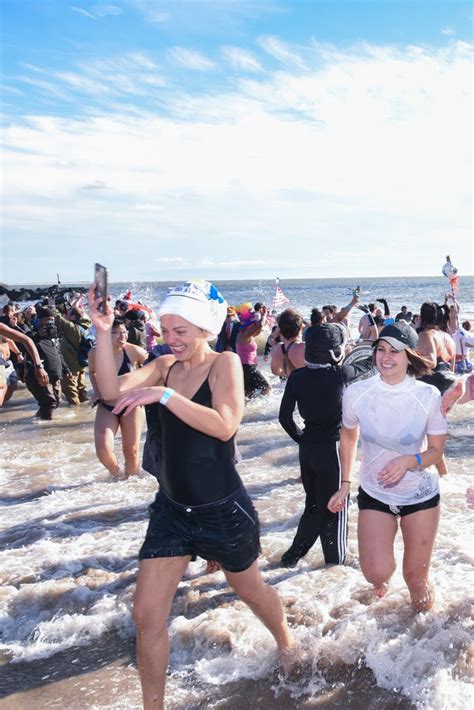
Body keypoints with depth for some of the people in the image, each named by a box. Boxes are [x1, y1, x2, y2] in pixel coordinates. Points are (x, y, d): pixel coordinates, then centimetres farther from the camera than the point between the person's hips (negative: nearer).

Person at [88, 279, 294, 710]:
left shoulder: (225, 363, -14)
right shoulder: (165, 366, -1)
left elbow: (225, 425, -30)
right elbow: (112, 391, -17)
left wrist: (164, 395, -33)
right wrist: (103, 331, -24)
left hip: (223, 511, -4)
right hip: (172, 509, 4)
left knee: (249, 589, 22)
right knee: (147, 616, 2)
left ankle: (286, 643, 53)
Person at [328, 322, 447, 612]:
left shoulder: (429, 396, -17)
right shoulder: (356, 393, -13)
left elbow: (436, 450, -7)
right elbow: (348, 436, 5)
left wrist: (408, 461, -27)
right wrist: (345, 484, 5)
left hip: (421, 494, 0)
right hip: (374, 494, 1)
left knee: (416, 577, 10)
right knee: (377, 573, -12)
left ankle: (424, 618, 47)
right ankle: (384, 575, 29)